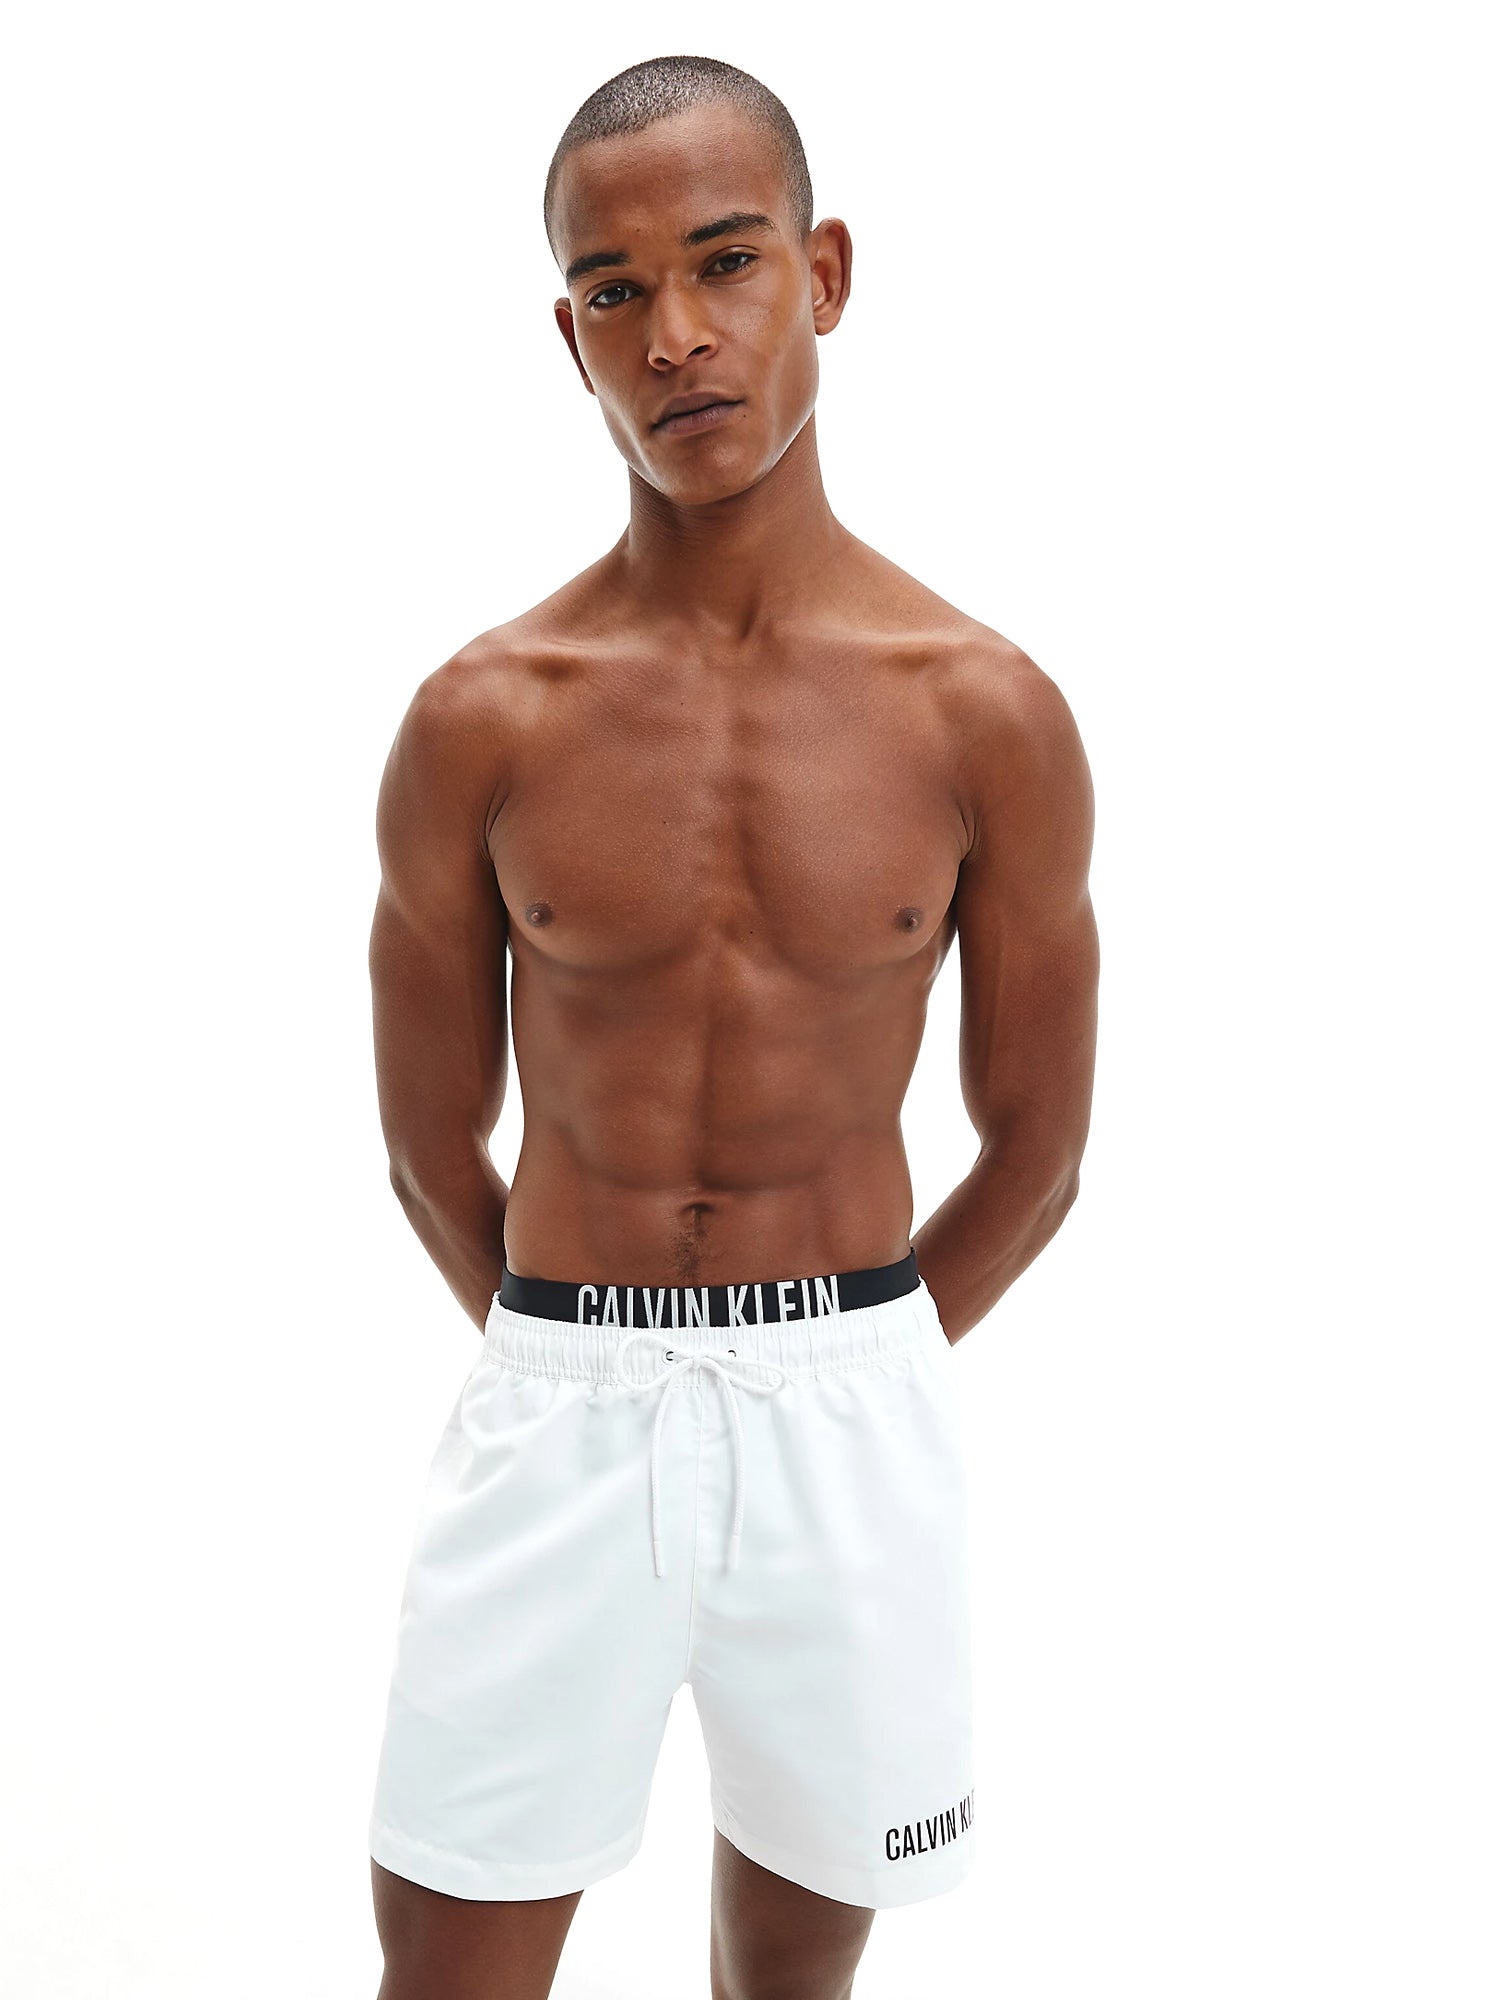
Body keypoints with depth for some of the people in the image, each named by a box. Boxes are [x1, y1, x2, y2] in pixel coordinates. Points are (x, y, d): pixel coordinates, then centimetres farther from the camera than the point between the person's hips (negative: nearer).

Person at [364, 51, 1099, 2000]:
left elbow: (1039, 1146, 4)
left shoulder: (989, 715, -5)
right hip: (557, 1417, 0)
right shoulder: (480, 722, -5)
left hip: (857, 1415, 1)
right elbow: (432, 1146, 5)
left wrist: (831, 1378, 11)